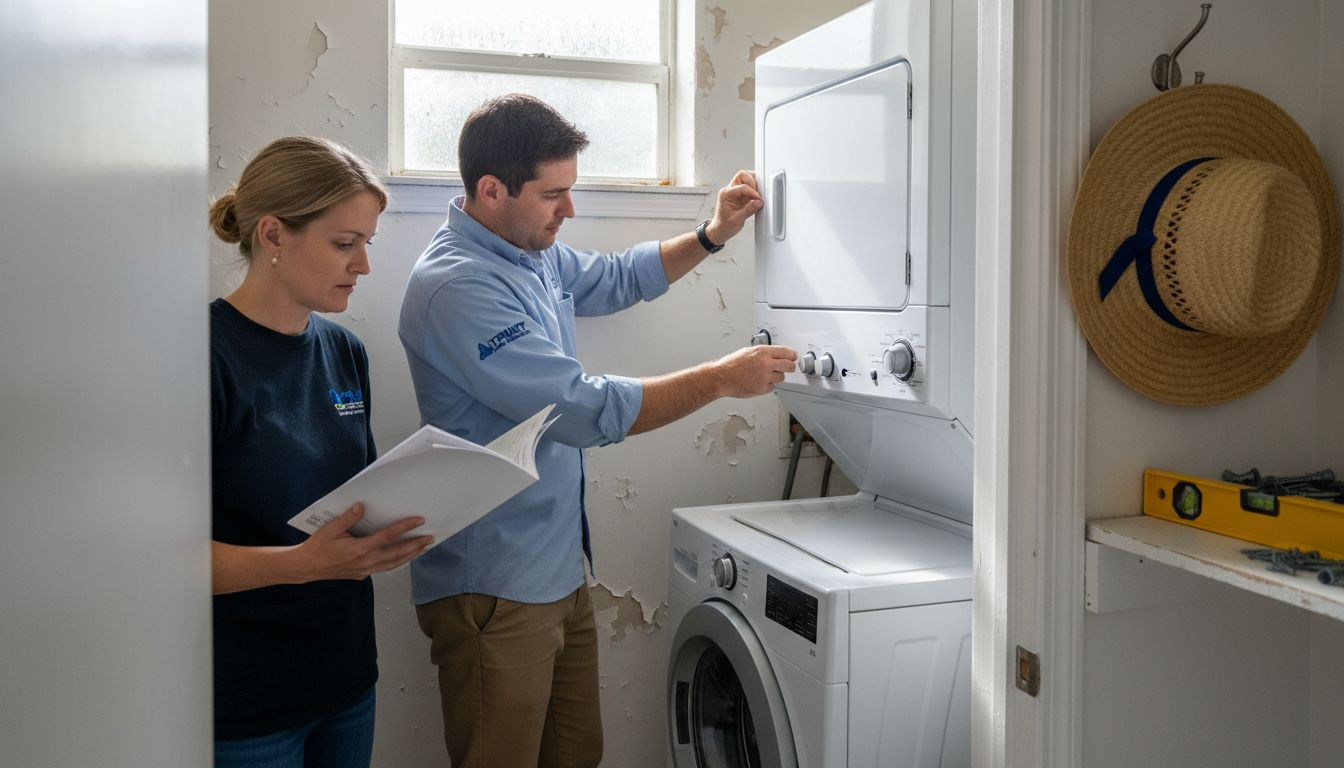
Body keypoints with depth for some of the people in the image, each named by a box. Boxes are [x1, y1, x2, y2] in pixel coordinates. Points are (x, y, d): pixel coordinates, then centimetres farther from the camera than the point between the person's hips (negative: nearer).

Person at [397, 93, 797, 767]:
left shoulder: (536, 253, 6)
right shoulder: (457, 286, -24)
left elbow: (618, 278, 26)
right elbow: (590, 410, -26)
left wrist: (712, 235, 10)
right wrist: (723, 379, -17)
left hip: (559, 567, 9)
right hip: (494, 588, -9)